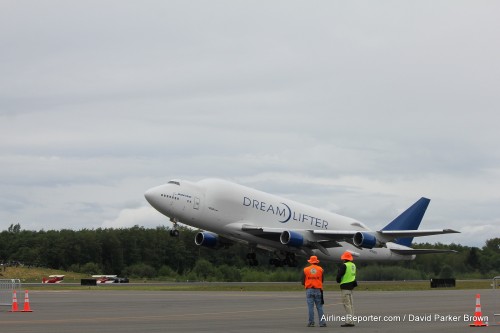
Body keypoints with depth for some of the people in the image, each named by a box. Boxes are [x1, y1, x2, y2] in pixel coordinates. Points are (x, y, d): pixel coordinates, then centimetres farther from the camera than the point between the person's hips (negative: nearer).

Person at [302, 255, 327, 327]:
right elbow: (322, 280, 6)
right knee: (319, 307, 4)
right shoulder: (320, 269, 3)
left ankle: (311, 323, -2)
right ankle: (322, 322, 0)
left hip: (309, 290, -1)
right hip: (318, 290, 1)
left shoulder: (305, 270, 1)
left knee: (310, 307, 0)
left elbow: (303, 282, 2)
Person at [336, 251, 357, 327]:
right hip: (351, 286, 8)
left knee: (347, 304, -8)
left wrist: (338, 281, 2)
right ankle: (351, 321, 16)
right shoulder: (353, 265, 11)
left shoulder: (344, 266, -15)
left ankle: (349, 321, -11)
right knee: (351, 304, 13)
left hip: (345, 286, -8)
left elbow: (339, 275, -18)